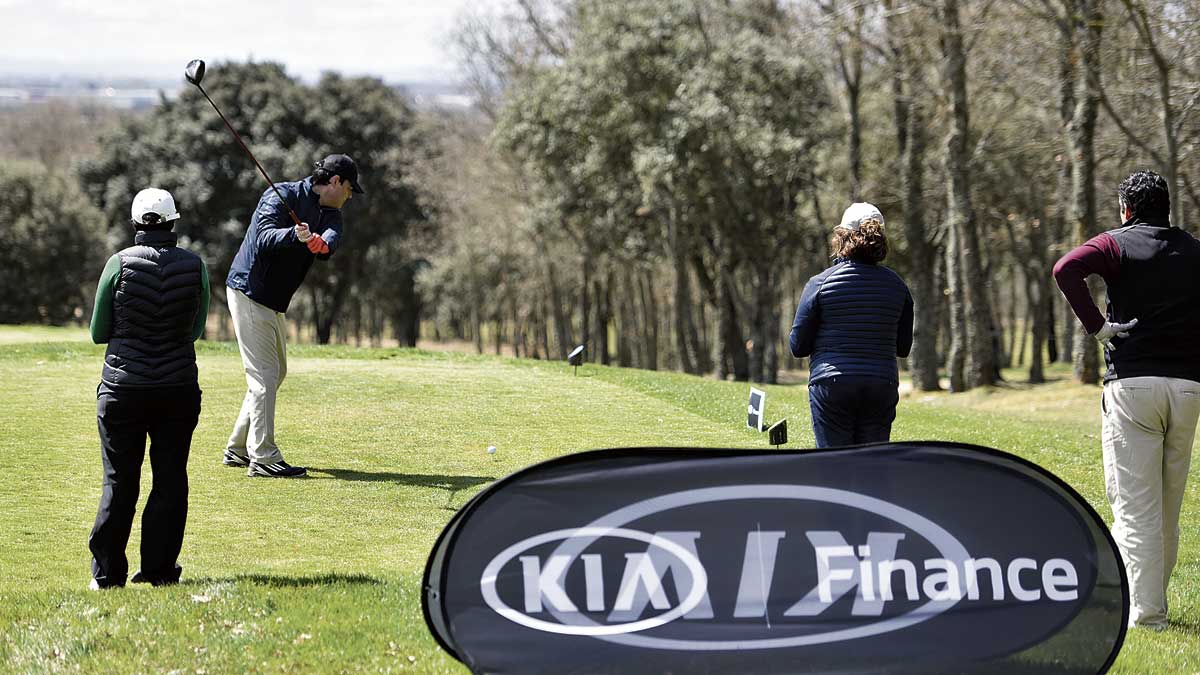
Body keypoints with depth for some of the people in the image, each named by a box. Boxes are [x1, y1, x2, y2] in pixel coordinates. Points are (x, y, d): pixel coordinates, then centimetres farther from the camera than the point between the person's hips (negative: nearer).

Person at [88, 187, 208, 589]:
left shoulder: (119, 264, -7)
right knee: (170, 480, 10)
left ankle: (107, 572, 7)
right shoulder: (194, 266, -2)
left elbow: (98, 333, 1)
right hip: (179, 388, 1)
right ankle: (160, 568, 11)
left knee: (119, 481, 6)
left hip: (123, 389, -1)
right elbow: (196, 329, 8)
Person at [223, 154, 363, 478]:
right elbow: (264, 237, -29)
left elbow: (332, 240, -15)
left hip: (273, 302, 9)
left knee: (276, 372, 18)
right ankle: (263, 457, -11)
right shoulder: (282, 196, -14)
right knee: (264, 375, -12)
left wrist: (320, 243, -38)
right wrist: (294, 236, -48)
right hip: (249, 291, -9)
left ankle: (238, 449, 26)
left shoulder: (330, 214, 8)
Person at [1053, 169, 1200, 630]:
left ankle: (1144, 614, -10)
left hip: (1133, 383, -4)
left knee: (1134, 505, -4)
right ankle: (1153, 602, 21)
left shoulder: (1119, 244, 0)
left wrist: (1096, 326, -13)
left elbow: (1066, 269, -19)